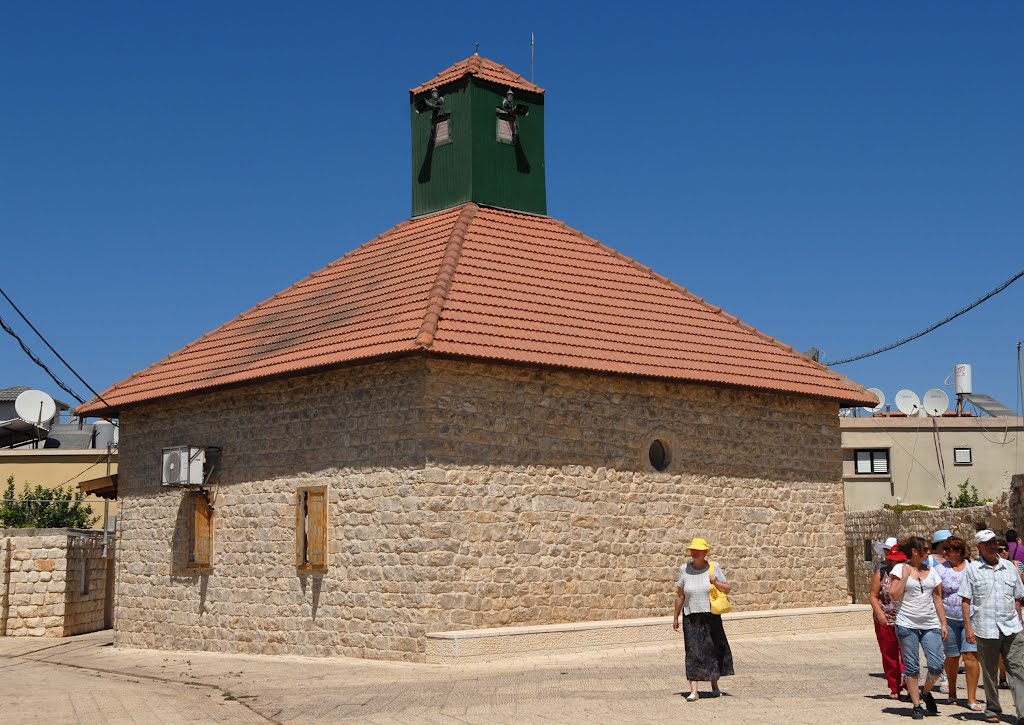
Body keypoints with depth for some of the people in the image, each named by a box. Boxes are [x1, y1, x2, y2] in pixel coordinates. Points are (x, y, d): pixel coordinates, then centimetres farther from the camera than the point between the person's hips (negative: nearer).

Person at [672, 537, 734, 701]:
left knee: (713, 649, 8)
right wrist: (676, 617, 8)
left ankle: (714, 685, 28)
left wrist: (715, 583, -16)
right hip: (691, 617, 0)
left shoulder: (714, 568, -1)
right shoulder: (684, 569, 1)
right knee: (692, 652, -7)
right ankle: (693, 691, -9)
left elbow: (728, 589, 4)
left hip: (710, 616, 1)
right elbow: (680, 595, 6)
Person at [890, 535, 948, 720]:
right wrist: (905, 575, -11)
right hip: (907, 625, -3)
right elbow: (895, 595, -7)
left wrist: (943, 623, 8)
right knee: (911, 667, 1)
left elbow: (937, 600, 13)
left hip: (930, 625, 3)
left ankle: (925, 692, 21)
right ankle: (917, 705, 12)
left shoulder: (931, 571, 12)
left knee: (937, 665, -7)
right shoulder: (900, 568, 0)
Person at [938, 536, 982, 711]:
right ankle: (952, 692, 31)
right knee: (952, 657, 8)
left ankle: (972, 699, -6)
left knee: (970, 655, -11)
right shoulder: (942, 569, 4)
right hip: (949, 618, 1)